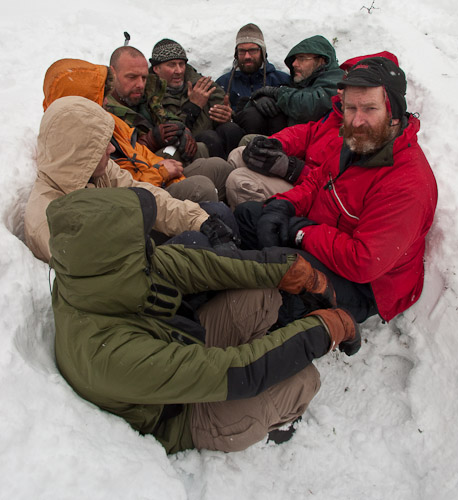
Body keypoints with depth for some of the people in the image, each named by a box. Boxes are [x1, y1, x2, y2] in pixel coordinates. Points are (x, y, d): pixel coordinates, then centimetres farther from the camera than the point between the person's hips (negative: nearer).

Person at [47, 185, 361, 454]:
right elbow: (236, 373, -37)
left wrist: (287, 269, -11)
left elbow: (189, 263, -16)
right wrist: (324, 328, -26)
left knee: (262, 293, -12)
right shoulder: (109, 354, -42)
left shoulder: (89, 277, -20)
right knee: (303, 378, -18)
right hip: (178, 422, -6)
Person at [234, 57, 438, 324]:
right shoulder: (352, 143, -3)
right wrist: (282, 206, -9)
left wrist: (302, 231, -23)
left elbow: (364, 263, -32)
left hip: (365, 289, -8)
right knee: (247, 212, 5)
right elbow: (316, 182, 11)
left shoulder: (408, 184, -29)